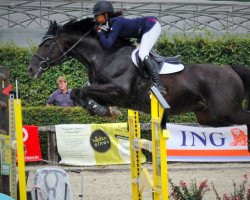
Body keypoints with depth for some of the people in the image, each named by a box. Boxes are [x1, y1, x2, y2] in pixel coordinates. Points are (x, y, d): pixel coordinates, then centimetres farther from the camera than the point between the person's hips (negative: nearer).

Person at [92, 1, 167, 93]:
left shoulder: (116, 22, -23)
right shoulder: (110, 24, 5)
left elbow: (108, 44, -28)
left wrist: (99, 32, -14)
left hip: (152, 26, -11)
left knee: (142, 54, -24)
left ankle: (158, 84, -32)